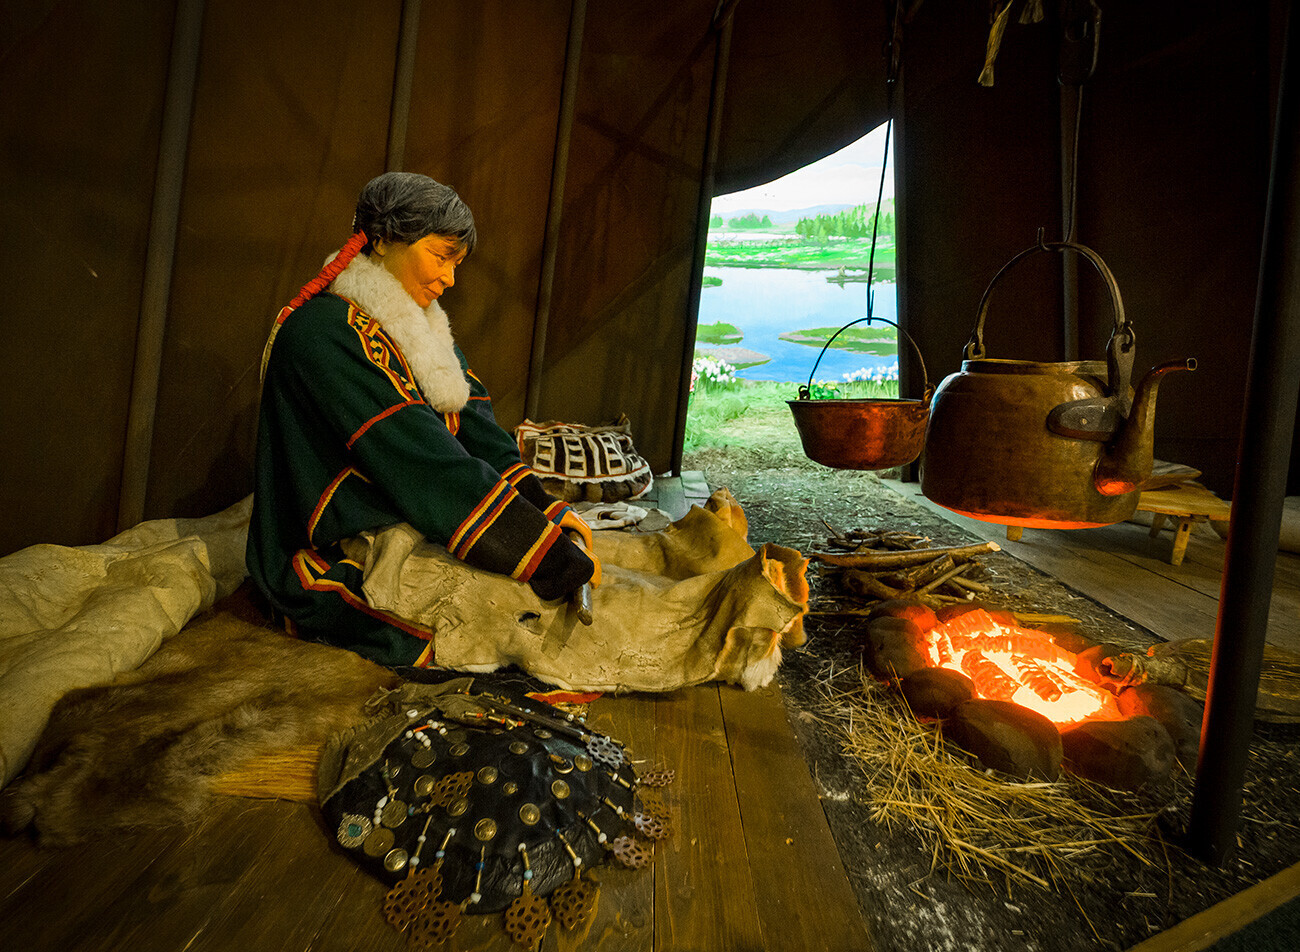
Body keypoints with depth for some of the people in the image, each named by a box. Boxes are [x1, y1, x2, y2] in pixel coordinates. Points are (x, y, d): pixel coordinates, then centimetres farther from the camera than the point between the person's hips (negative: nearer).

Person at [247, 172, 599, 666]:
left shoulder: (420, 325, 14)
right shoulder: (324, 331, -17)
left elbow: (477, 429, 4)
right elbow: (424, 466, -25)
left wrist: (547, 507, -11)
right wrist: (555, 559, -25)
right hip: (334, 566, -8)